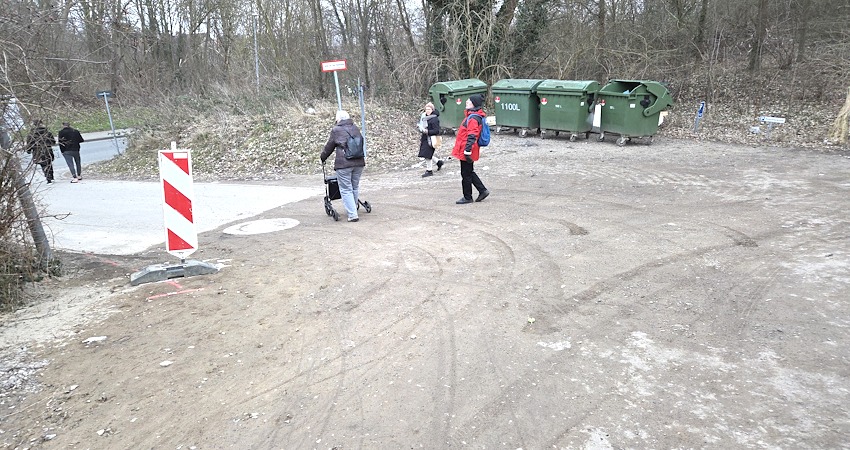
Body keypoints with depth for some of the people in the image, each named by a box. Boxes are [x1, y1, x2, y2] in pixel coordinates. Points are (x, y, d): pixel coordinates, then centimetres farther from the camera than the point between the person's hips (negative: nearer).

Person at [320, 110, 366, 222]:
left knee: (346, 190, -1)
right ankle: (353, 208, 30)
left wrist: (323, 158, 24)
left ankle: (352, 215, -5)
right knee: (355, 187, 18)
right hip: (359, 162, 6)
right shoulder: (356, 129, 14)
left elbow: (329, 147, 8)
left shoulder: (336, 130, -1)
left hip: (344, 163, -5)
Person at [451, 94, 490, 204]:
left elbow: (472, 136, -26)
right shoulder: (472, 116, 14)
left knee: (466, 174, 1)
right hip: (465, 151, 10)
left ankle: (467, 197, 13)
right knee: (469, 172, 20)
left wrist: (467, 150, -28)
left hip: (466, 152, -10)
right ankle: (483, 190, 25)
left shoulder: (473, 118, -20)